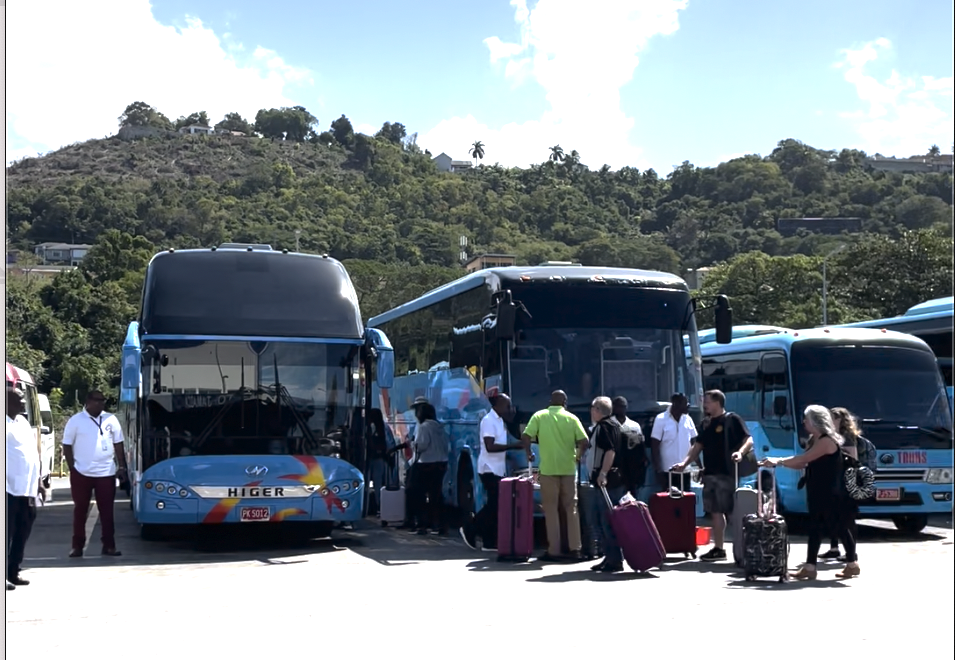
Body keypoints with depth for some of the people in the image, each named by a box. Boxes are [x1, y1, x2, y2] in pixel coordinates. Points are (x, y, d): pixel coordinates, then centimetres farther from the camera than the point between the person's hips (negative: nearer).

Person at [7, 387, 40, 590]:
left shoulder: (22, 421, 18)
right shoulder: (7, 425, -10)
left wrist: (37, 480, 21)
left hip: (27, 488, 9)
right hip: (11, 488, -9)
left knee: (23, 532, 13)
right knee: (8, 532, -6)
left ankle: (13, 572, 22)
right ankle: (4, 574, -2)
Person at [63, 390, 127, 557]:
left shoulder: (111, 419, 5)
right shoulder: (75, 421, -2)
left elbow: (118, 444, 9)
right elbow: (67, 446, 1)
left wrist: (121, 466, 3)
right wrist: (72, 468, -5)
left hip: (106, 473, 2)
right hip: (81, 474, -2)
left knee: (107, 511, 4)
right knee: (80, 510, 6)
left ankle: (109, 546, 9)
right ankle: (77, 546, 12)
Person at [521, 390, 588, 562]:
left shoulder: (539, 416, 2)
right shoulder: (571, 418, 4)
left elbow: (525, 436, -7)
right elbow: (584, 441, -4)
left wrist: (529, 453, 9)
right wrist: (578, 455, 14)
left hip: (548, 468, -1)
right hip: (568, 468, 1)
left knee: (551, 509, 4)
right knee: (571, 509, 12)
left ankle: (553, 551, 1)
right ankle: (575, 548, 10)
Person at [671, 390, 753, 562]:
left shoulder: (732, 420, -4)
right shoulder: (707, 424, 19)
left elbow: (749, 440, -10)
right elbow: (697, 446, 20)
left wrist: (740, 452, -29)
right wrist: (685, 463, 7)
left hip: (727, 474, -8)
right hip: (709, 474, 8)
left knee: (732, 512, -9)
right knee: (715, 512, 10)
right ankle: (718, 549, 15)